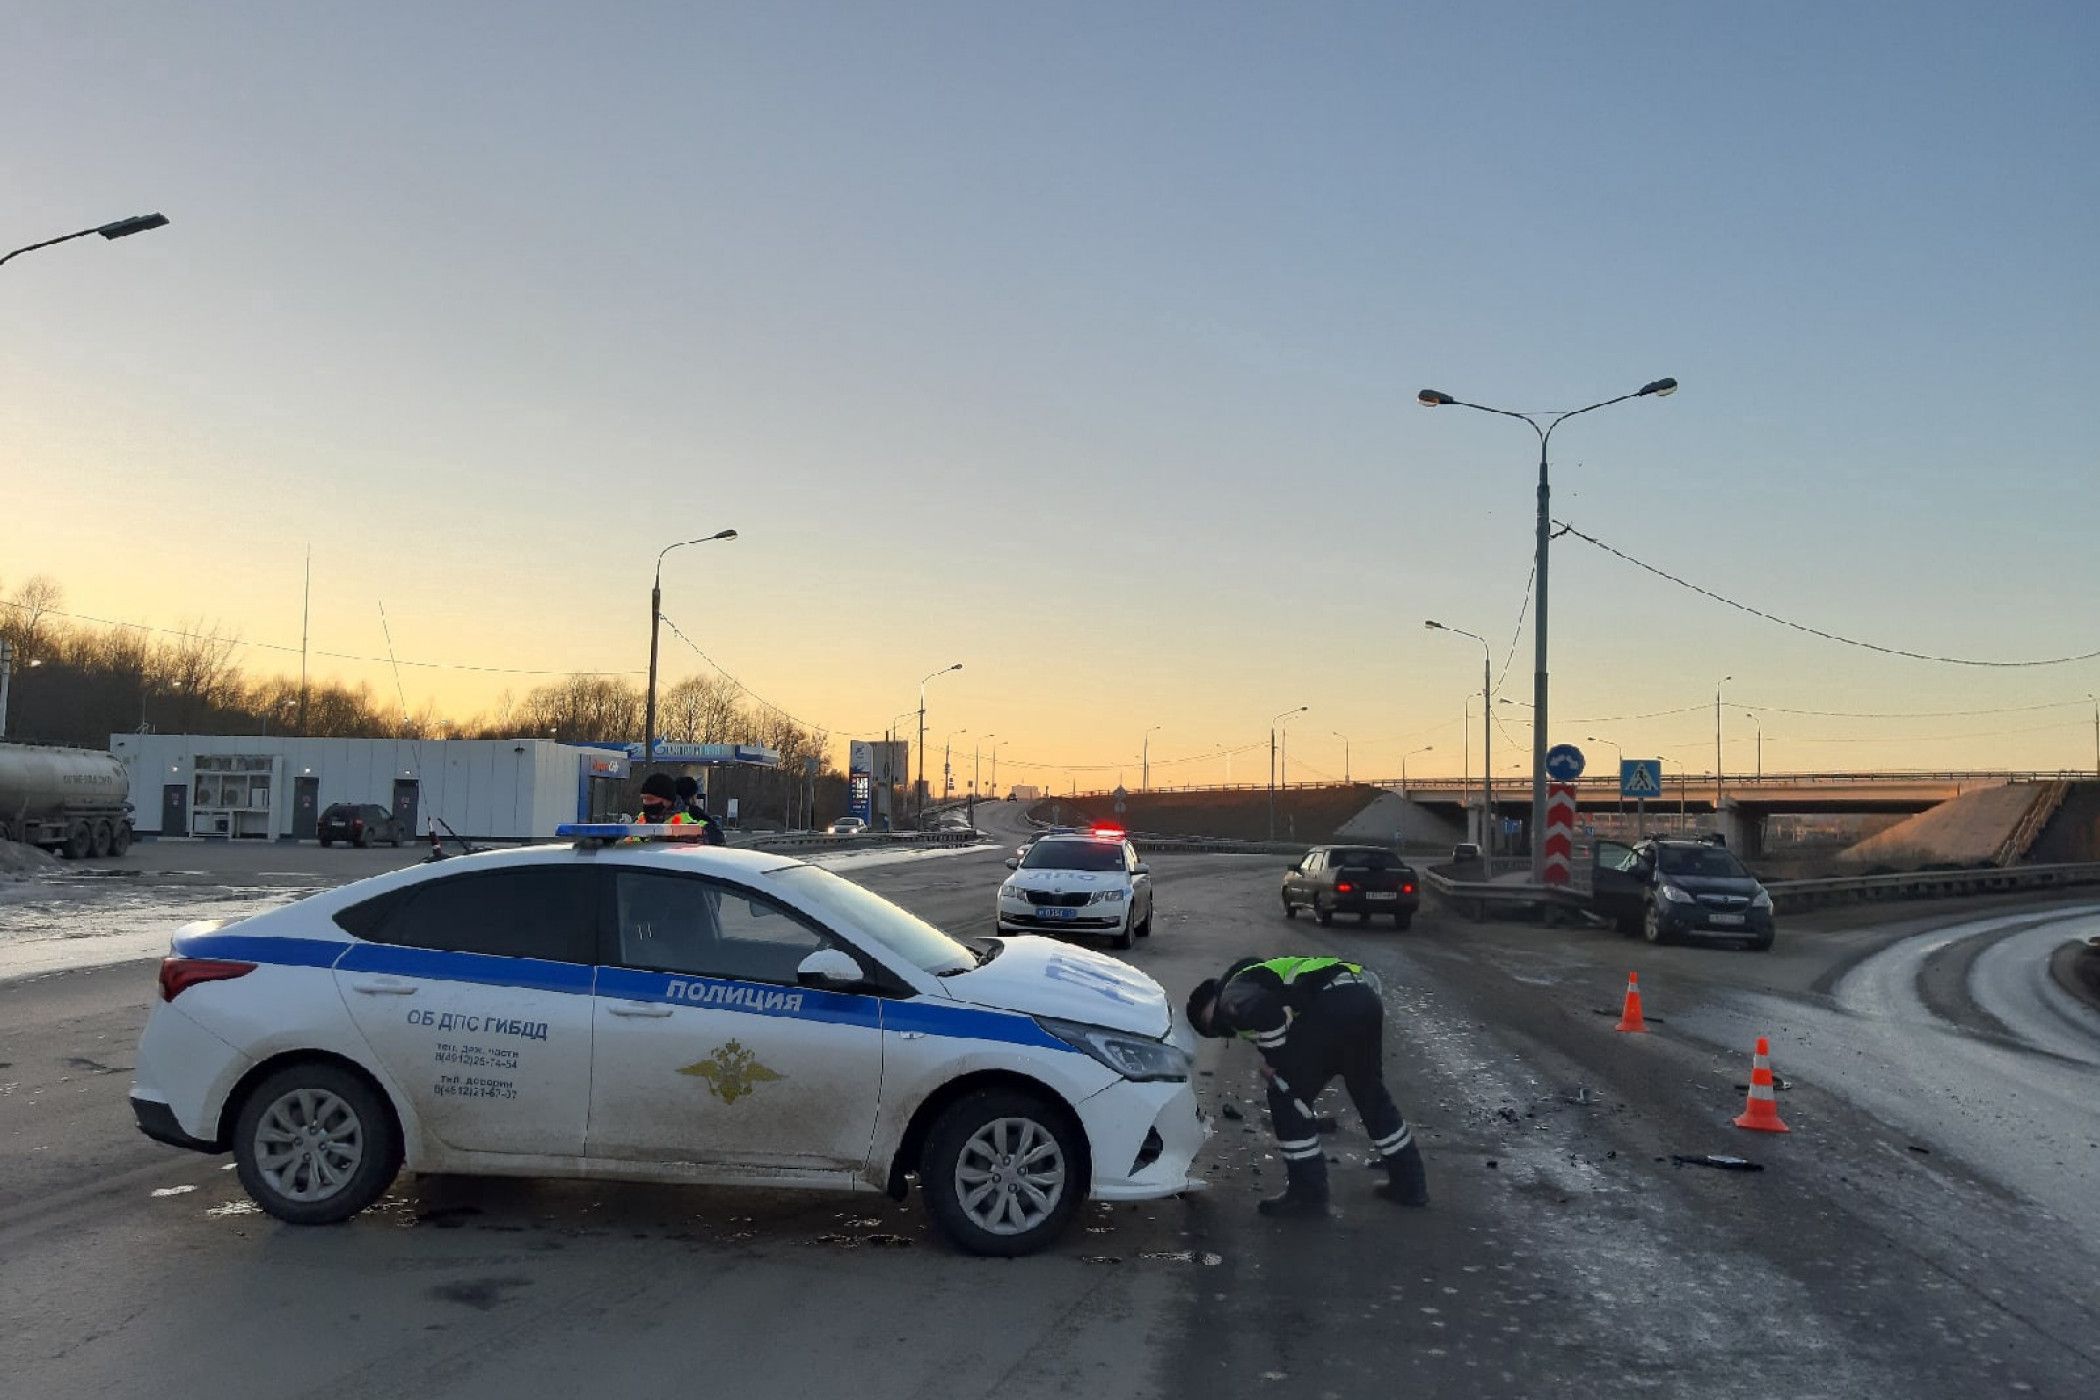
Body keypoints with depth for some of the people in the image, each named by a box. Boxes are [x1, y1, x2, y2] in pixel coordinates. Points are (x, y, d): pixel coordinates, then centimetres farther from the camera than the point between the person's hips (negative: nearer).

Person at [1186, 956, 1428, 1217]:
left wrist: (1273, 1062, -2)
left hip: (1331, 1005, -9)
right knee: (1370, 1095, 26)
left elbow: (1264, 1010, -15)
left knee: (1287, 1099, 6)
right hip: (1367, 998, 9)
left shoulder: (1232, 995, 8)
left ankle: (1308, 1195, 11)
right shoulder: (1259, 973, 36)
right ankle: (1410, 1184, 36)